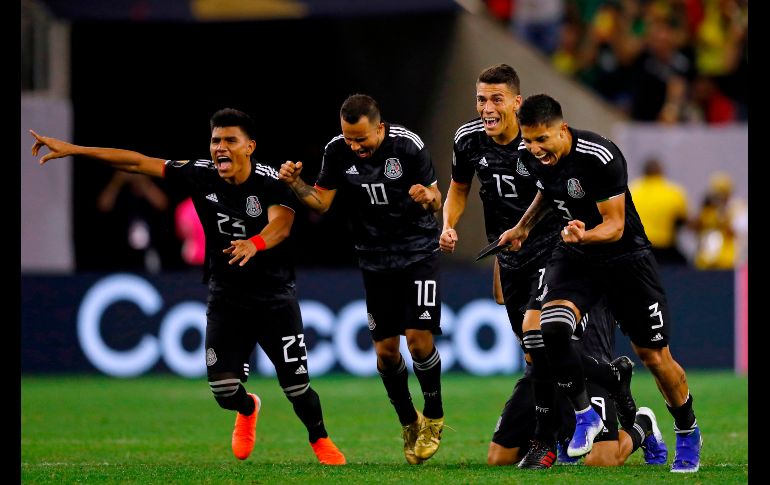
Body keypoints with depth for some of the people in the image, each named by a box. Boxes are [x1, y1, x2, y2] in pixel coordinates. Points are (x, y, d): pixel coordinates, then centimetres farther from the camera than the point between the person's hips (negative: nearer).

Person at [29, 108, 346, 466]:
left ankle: (319, 438, 27)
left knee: (297, 388, -5)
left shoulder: (272, 182, -17)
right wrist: (72, 150, -8)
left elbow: (281, 223, -36)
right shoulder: (201, 175, -8)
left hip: (275, 298, -3)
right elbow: (137, 162, -6)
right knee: (223, 388, -8)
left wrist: (255, 244, -59)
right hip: (226, 296, 3)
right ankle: (247, 409, 30)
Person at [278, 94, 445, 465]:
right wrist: (295, 185, -21)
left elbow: (436, 200, -9)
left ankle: (433, 417, 9)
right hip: (375, 258, 3)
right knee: (385, 348, 1)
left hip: (418, 250, -3)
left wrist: (427, 197, -32)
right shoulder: (337, 151, -10)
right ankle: (409, 424, 22)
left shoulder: (408, 146, -18)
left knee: (418, 337, -15)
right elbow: (321, 202, -3)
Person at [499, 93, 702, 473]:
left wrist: (585, 235, -44)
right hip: (574, 256, 4)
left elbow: (615, 226, -25)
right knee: (551, 330, -24)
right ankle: (584, 416, -5)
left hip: (624, 253, -4)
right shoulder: (529, 155, -8)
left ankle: (687, 433, 26)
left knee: (654, 357, 1)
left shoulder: (601, 158, -28)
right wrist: (523, 227, 10)